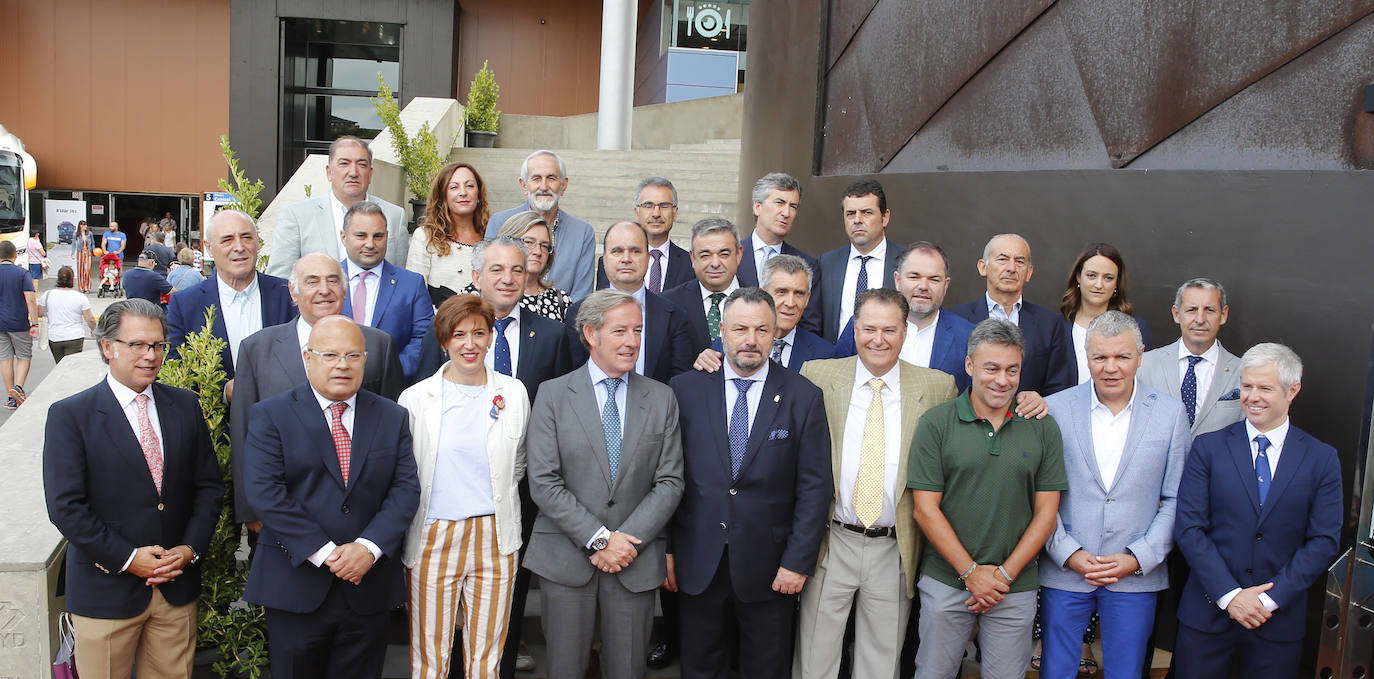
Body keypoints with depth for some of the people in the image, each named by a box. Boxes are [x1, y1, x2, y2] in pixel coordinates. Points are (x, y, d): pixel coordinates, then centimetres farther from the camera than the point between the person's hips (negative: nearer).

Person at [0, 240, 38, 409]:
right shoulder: (22, 274, -7)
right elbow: (31, 300, -14)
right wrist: (34, 324, -11)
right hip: (19, 324, -2)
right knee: (24, 356, 11)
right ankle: (18, 387, -11)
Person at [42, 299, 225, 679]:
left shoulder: (185, 406, 5)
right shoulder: (69, 416, -7)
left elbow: (209, 485, 6)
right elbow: (65, 507, -12)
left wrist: (190, 548, -7)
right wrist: (127, 558, -15)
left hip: (178, 586, 3)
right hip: (106, 590, -3)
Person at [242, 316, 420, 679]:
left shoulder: (393, 417, 7)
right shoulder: (270, 415, -1)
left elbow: (405, 489, 0)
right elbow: (264, 493, -11)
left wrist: (369, 547, -16)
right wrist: (323, 553, -18)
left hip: (369, 590, 2)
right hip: (295, 589, -2)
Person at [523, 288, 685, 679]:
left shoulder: (662, 399, 5)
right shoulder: (554, 394, -1)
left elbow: (670, 482, 1)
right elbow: (543, 482, -7)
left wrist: (627, 541, -10)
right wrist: (598, 539, -13)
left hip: (636, 560, 2)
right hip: (566, 557, -1)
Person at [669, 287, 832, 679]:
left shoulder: (803, 397, -4)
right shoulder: (686, 389, -1)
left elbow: (815, 487, -5)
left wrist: (798, 560, -8)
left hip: (769, 568, 0)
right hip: (697, 562, 1)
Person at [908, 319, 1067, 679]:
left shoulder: (1043, 428, 1)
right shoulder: (936, 423, -5)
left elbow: (1046, 512, 1)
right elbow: (925, 509, -6)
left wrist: (1004, 574, -6)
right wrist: (971, 572, -10)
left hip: (1016, 587, 1)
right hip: (946, 580, -1)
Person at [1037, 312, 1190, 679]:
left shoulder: (1171, 413, 1)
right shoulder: (1055, 408, -2)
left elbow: (1176, 500, 2)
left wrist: (1138, 558, -8)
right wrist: (1069, 554, -9)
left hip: (1136, 576, 1)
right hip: (1064, 571, 0)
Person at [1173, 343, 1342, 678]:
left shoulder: (1322, 459, 2)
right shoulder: (1208, 447, 0)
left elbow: (1324, 541, -3)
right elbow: (1189, 528, -5)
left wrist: (1271, 598, -11)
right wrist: (1229, 595, -13)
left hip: (1280, 619, 0)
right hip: (1208, 613, 0)